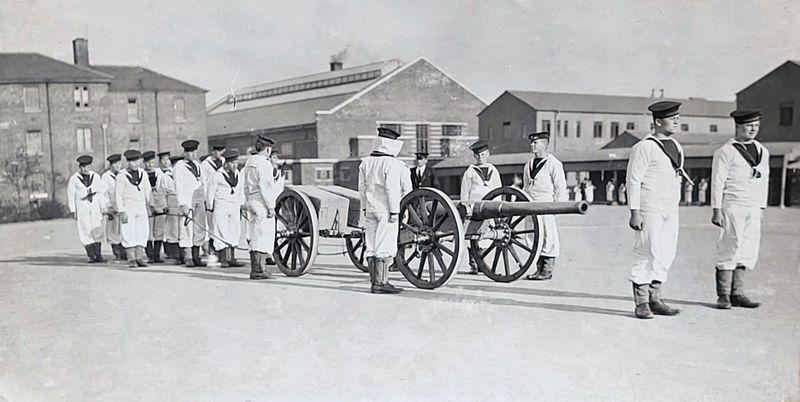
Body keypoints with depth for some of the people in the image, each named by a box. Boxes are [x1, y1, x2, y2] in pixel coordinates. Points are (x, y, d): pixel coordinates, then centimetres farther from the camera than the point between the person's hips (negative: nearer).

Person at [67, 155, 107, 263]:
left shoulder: (96, 176, 6)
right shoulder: (74, 179, -1)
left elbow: (102, 192, 9)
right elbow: (70, 195, 1)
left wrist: (103, 208, 6)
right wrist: (73, 211, -1)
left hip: (95, 206, 2)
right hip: (82, 208, -2)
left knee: (97, 230, -3)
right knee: (86, 231, -3)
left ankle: (98, 255, 0)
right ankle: (91, 256, 0)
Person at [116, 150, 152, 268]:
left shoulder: (143, 174, 6)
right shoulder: (122, 176, -7)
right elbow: (118, 194, -7)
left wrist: (148, 203, 23)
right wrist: (121, 212, -11)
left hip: (141, 208, 4)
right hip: (128, 209, -4)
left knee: (143, 232, 0)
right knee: (128, 234, -4)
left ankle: (140, 258, 6)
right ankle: (131, 259, 1)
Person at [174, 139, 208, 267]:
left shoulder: (197, 165, 17)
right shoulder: (179, 167, -3)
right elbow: (179, 188, -9)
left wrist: (205, 200, 12)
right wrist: (183, 205, -16)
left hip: (200, 200, 6)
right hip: (187, 200, -6)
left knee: (200, 229, 5)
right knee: (187, 229, -7)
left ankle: (196, 257, 10)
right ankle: (188, 258, -3)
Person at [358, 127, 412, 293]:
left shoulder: (365, 162, 11)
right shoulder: (392, 164, -11)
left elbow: (362, 187, 15)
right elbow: (391, 188, -16)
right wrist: (394, 211, -12)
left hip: (370, 209, 7)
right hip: (386, 210, -7)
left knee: (371, 246, 9)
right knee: (385, 247, -4)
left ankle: (374, 282, 15)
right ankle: (380, 283, -3)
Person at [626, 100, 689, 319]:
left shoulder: (676, 147, 15)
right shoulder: (644, 147, -9)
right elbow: (633, 180, -12)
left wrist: (676, 205, 19)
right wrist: (634, 212, -17)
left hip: (670, 210, 8)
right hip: (649, 209, -8)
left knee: (665, 254, 9)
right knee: (647, 253, -6)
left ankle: (655, 300, 17)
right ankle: (641, 303, 2)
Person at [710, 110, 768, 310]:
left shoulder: (763, 151, 16)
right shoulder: (725, 152, -4)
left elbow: (764, 181, 19)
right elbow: (717, 182, -6)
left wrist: (761, 208, 14)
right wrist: (716, 210, -11)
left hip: (753, 210, 6)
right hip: (732, 207, -6)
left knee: (747, 252, 5)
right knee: (729, 250, -6)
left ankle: (737, 294, 12)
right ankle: (723, 295, 0)